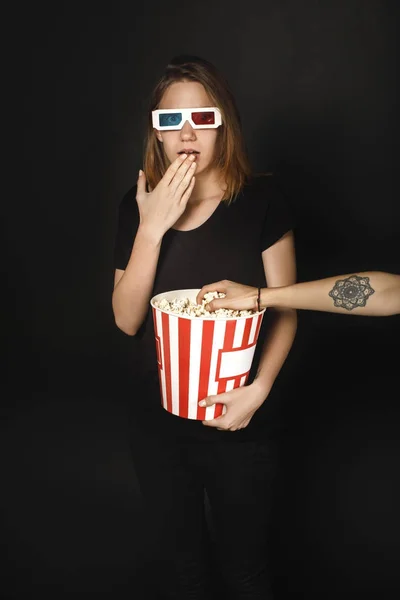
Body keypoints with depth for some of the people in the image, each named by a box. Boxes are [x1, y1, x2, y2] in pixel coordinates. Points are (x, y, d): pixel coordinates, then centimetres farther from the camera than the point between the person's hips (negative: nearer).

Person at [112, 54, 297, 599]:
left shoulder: (261, 200, -11)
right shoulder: (137, 207, -3)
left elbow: (285, 309, -6)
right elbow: (127, 319, -9)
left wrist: (260, 387, -21)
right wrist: (152, 227, -21)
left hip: (236, 423, -2)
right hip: (156, 422, 3)